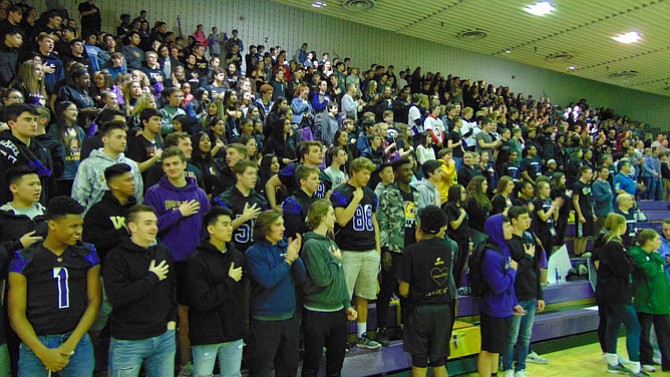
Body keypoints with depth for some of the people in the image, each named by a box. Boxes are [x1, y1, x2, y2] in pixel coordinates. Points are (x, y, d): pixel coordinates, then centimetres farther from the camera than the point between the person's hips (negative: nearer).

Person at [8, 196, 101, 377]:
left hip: (78, 343, 1)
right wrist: (44, 353, -11)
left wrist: (70, 344, -8)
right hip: (36, 344, -1)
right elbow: (16, 314, -3)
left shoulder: (87, 254, 2)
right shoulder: (24, 260, -3)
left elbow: (94, 301, 0)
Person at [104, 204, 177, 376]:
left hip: (164, 337, 5)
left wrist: (172, 319, 7)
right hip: (128, 342, -5)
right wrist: (152, 277, -17)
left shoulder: (163, 252, 7)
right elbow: (117, 296, -23)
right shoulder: (116, 257, -11)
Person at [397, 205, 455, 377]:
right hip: (443, 311, 4)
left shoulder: (412, 251, -15)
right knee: (439, 362, 15)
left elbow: (404, 290, -14)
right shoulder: (447, 249, -2)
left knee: (419, 363, 10)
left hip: (419, 311, -4)